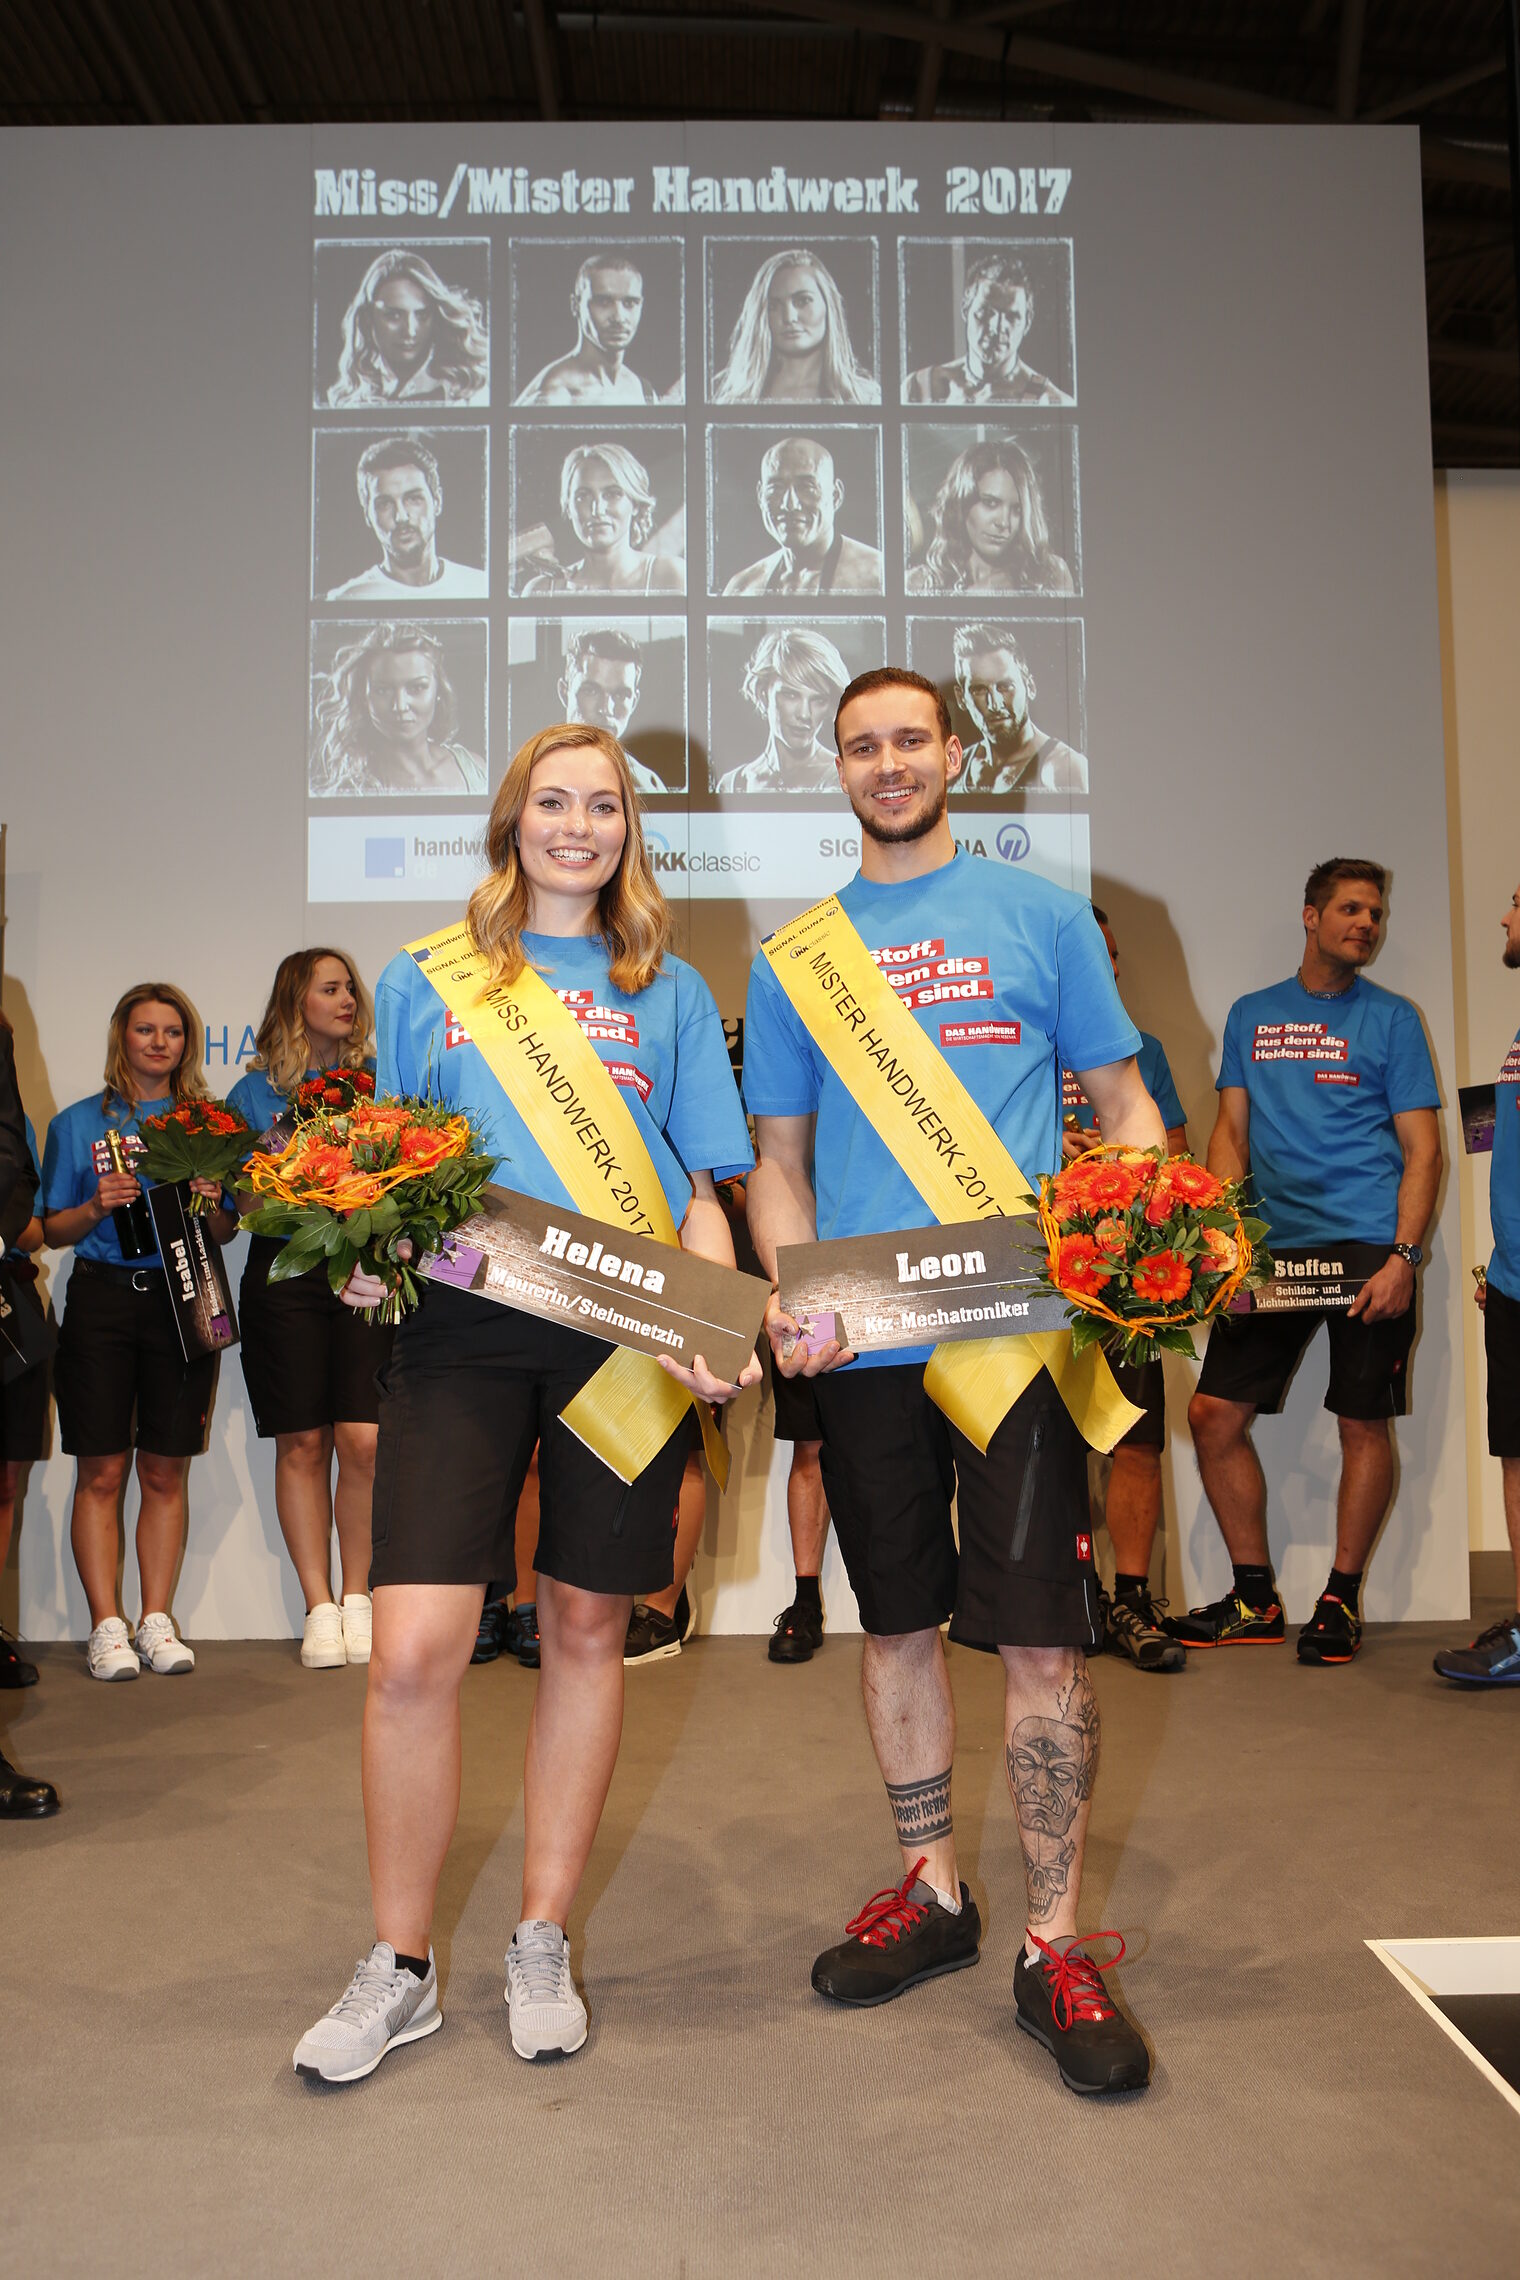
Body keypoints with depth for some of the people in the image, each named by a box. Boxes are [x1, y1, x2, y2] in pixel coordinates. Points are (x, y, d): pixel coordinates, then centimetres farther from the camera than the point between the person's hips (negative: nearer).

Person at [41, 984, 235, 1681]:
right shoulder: (78, 1123, 9)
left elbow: (226, 1232, 13)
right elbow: (53, 1230, 7)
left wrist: (212, 1205, -8)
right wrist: (97, 1207, -12)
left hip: (183, 1301, 1)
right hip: (102, 1296, -1)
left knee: (166, 1471, 3)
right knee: (101, 1471, -3)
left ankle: (157, 1621, 10)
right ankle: (107, 1627, 4)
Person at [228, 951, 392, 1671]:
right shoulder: (255, 1091, 11)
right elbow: (247, 1204, 9)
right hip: (286, 1271, 0)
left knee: (362, 1439, -8)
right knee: (302, 1443, 0)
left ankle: (356, 1597, 7)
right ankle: (319, 1607, 10)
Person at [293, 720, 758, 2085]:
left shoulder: (672, 992, 13)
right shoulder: (424, 980, 13)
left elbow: (703, 1188, 11)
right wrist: (369, 1255, -5)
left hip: (622, 1333, 1)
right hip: (464, 1325, 0)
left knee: (587, 1630, 8)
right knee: (412, 1652, -8)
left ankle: (543, 1945, 26)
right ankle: (400, 1968, 14)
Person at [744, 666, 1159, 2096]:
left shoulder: (1039, 916, 6)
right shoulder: (796, 954, 11)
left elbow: (1124, 1106, 8)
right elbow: (779, 1161, 13)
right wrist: (790, 1295, -5)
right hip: (861, 1338, 3)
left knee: (1040, 1638, -3)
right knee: (896, 1621, 13)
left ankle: (1056, 1949, 12)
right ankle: (931, 1892, 30)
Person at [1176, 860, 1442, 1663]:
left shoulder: (1390, 1018, 4)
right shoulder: (1251, 1015, 12)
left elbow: (1422, 1148, 0)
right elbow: (1230, 1132, 11)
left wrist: (1403, 1256, -12)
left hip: (1366, 1248, -3)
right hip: (1269, 1250, 3)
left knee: (1362, 1422, 2)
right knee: (1214, 1414, 0)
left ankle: (1341, 1598, 18)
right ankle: (1255, 1598, 14)